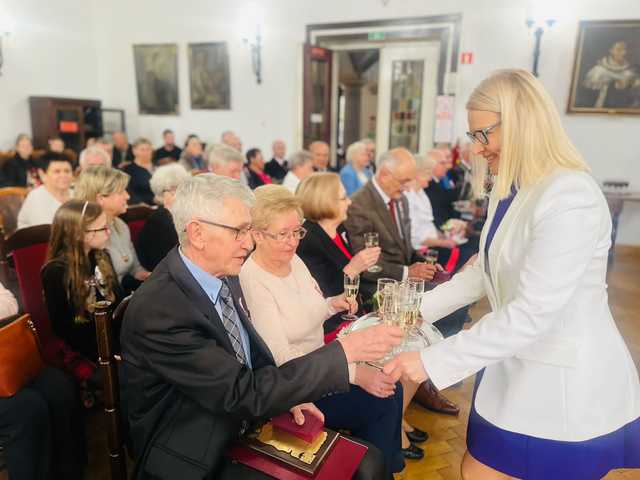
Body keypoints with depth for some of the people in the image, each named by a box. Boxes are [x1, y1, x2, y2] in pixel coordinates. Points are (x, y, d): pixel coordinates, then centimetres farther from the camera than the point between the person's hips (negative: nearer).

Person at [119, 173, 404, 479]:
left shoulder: (225, 276, -3)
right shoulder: (157, 310, -27)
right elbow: (244, 393, -27)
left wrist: (284, 393, -4)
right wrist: (344, 351, -27)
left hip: (245, 426, 7)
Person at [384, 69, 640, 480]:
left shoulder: (570, 197, -25)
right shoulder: (510, 192, 6)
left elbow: (532, 314, -30)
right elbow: (485, 272, 12)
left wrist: (434, 361, -27)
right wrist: (418, 309, 4)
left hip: (568, 385, -8)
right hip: (519, 371, 8)